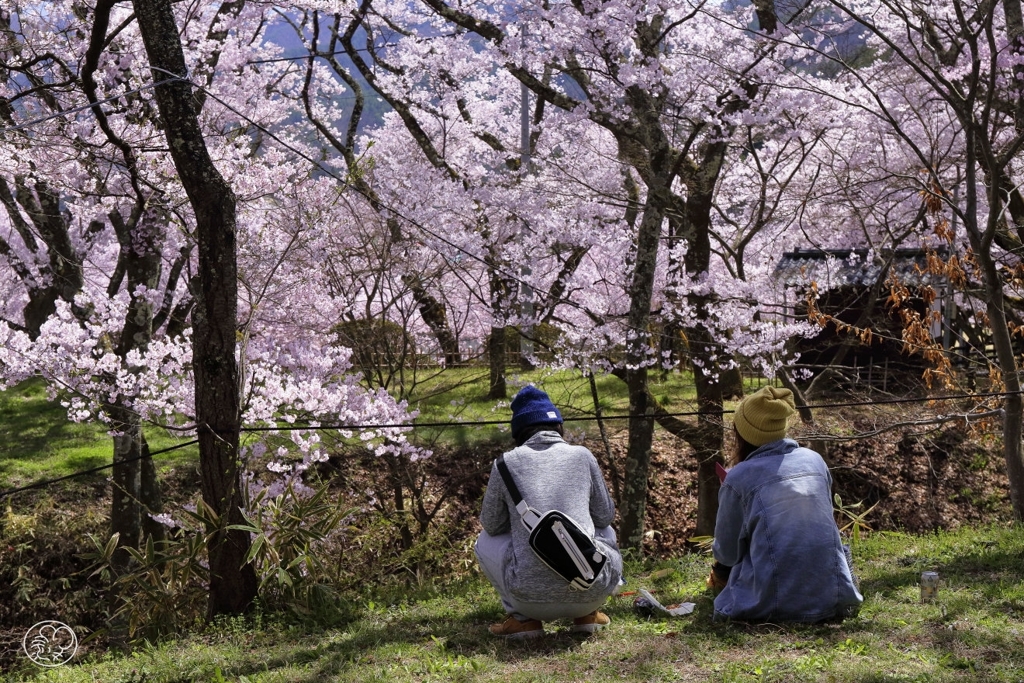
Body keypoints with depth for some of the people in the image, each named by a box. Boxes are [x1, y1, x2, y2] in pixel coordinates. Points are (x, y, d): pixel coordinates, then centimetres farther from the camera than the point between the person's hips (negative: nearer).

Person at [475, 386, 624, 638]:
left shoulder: (507, 462, 3)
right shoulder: (582, 456, 7)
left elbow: (491, 524, 14)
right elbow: (605, 514, 17)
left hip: (532, 597, -2)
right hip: (591, 594, 2)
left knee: (486, 541, 25)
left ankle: (523, 618, 13)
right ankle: (588, 614, 19)